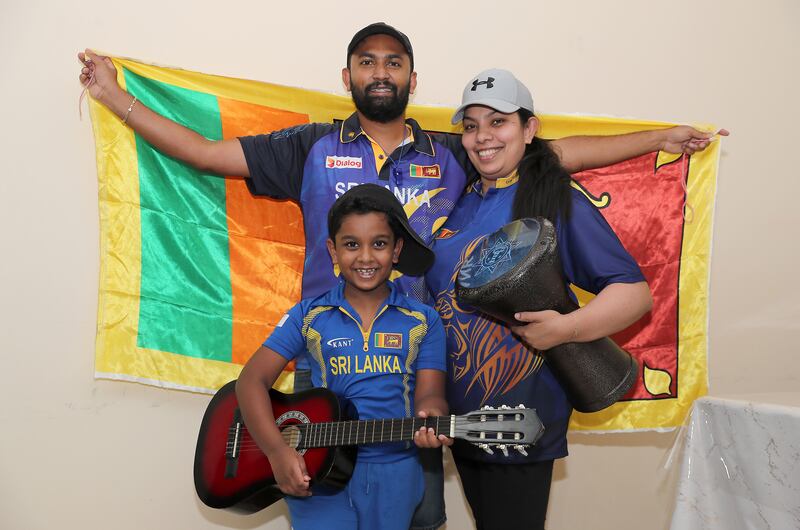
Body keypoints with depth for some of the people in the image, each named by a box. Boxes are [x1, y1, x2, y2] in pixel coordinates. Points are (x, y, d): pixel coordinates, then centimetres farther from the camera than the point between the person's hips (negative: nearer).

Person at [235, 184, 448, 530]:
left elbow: (429, 394, -3)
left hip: (394, 472, 1)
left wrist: (430, 418, -28)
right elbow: (253, 379, -2)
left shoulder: (423, 321, 3)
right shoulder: (309, 315, 2)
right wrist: (277, 451, -16)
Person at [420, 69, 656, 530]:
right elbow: (437, 292, 17)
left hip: (522, 420, -6)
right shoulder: (461, 204, 7)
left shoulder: (559, 202, -10)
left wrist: (567, 328, -30)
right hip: (458, 416, 6)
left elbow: (636, 292, -14)